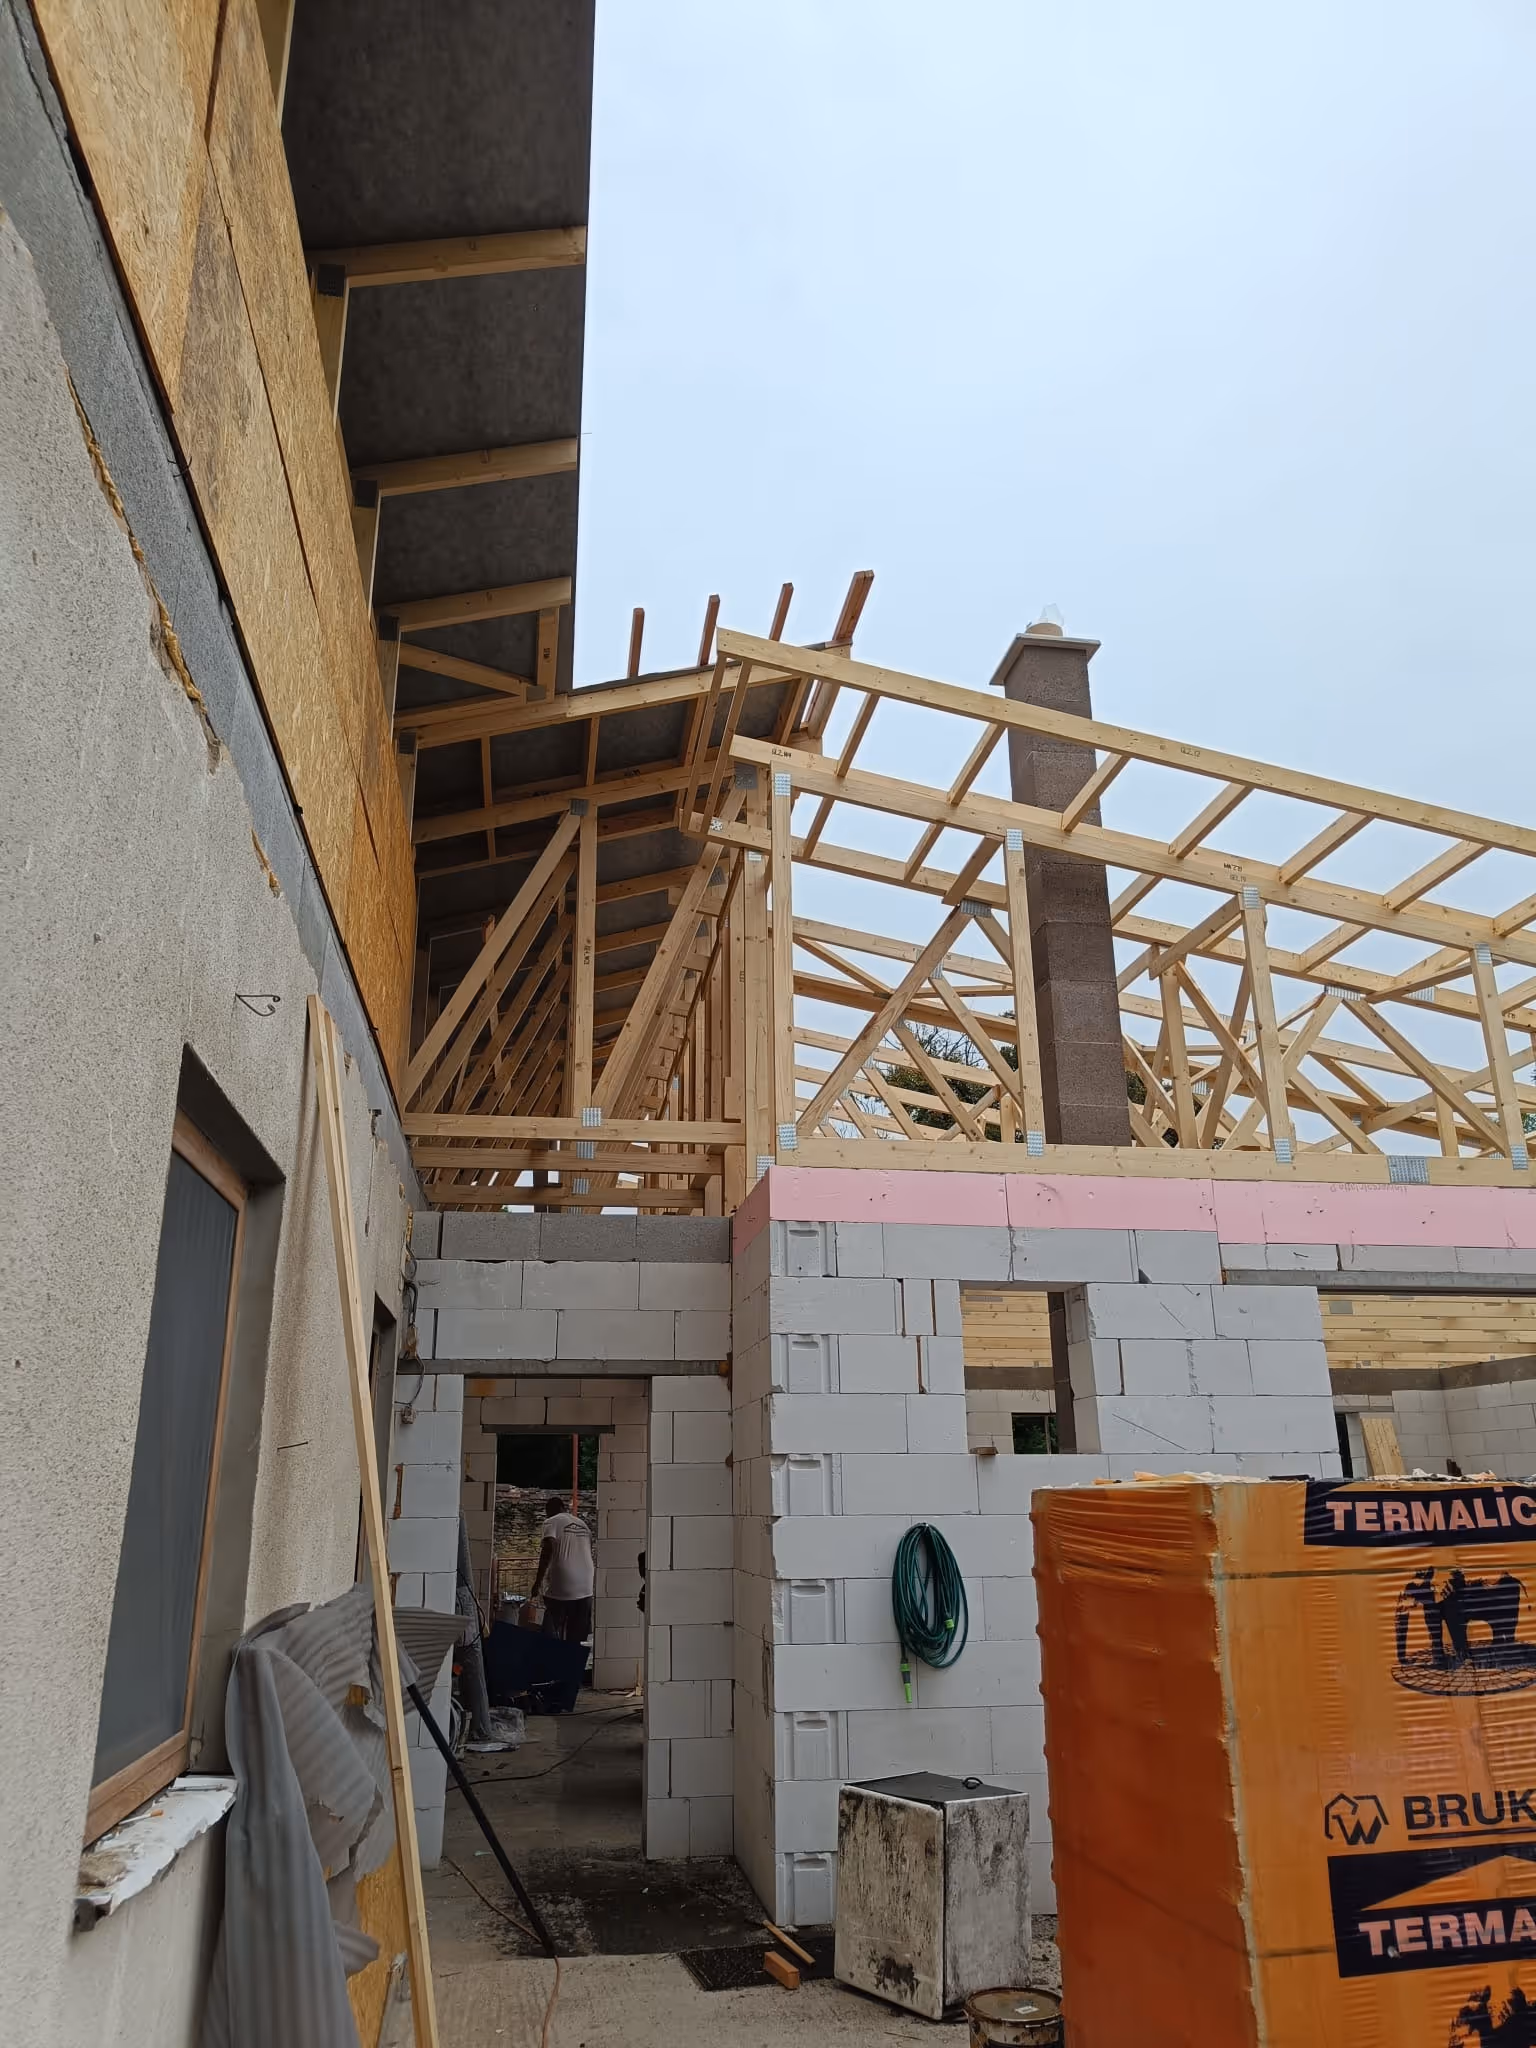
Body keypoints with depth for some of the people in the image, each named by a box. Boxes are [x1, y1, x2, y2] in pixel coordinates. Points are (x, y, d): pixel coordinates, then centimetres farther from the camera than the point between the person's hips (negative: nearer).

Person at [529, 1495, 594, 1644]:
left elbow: (548, 1550, -14)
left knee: (551, 1636, 4)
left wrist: (538, 1581, -14)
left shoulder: (552, 1522, -1)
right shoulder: (583, 1524, 18)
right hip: (585, 1590, 6)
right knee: (578, 1638, 11)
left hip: (561, 1588, -6)